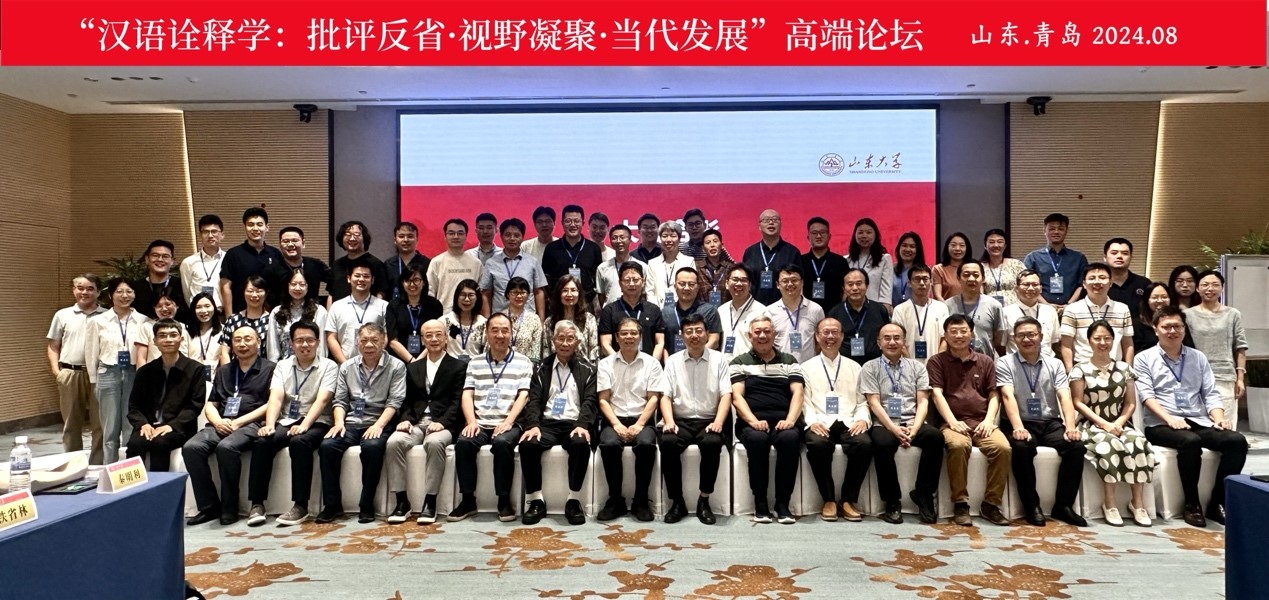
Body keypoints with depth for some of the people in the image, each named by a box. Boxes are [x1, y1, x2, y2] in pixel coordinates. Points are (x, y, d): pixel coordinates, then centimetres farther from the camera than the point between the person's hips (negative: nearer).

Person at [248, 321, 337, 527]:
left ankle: (301, 506, -28)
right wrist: (270, 424, -21)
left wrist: (304, 425, -29)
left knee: (299, 442, -34)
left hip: (316, 423, -3)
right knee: (261, 442, -25)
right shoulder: (283, 365, 12)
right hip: (286, 421, 4)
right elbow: (276, 398, -2)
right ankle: (257, 504, -17)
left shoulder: (328, 366, 1)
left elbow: (322, 400, -14)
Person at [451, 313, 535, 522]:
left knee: (502, 443, -34)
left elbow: (523, 396, -1)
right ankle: (468, 500, -14)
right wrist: (471, 421, -10)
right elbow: (467, 395, 7)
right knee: (463, 443, -28)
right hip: (480, 424, 2)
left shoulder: (523, 362, 9)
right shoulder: (475, 363, 16)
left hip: (509, 424, -2)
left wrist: (508, 422, -15)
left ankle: (504, 500, -19)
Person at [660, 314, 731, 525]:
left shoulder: (719, 359, 9)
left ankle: (704, 501, -17)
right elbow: (666, 396, 5)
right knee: (667, 443, -30)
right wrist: (669, 421, -13)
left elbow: (726, 395, 1)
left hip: (709, 421, -1)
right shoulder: (673, 361, 11)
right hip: (681, 420, 1)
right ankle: (677, 501, -15)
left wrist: (718, 422, -15)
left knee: (712, 443, -34)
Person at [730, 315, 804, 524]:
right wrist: (753, 421, -16)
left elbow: (797, 394, 6)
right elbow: (737, 397, 1)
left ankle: (783, 503, -23)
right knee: (757, 439, -36)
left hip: (783, 422, 1)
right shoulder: (739, 363, 14)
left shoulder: (790, 362, 18)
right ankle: (760, 503, -21)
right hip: (752, 423, -1)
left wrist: (790, 420, -13)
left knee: (791, 439, -34)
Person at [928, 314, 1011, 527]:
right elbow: (937, 394, -1)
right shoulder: (937, 361, 10)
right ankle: (960, 503, -25)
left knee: (1003, 447, -28)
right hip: (953, 422, -3)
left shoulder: (985, 361, 19)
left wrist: (989, 420, -6)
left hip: (981, 422, 3)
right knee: (958, 445, -36)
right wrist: (952, 421, -15)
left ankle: (991, 503, -14)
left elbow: (994, 395, 13)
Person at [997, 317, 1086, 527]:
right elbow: (1008, 396, -12)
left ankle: (1063, 505, -10)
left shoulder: (1055, 364, 13)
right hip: (1021, 424, -3)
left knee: (1076, 447, -24)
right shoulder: (1004, 363, 4)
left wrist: (1070, 427, -19)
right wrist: (1018, 428, -28)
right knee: (1022, 448, -34)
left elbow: (1065, 397, 0)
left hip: (1051, 423, 3)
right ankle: (1031, 506, -17)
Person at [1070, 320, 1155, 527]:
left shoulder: (1124, 368, 13)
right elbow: (1078, 403, -4)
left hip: (1120, 424, 3)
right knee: (1109, 445, -36)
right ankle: (1109, 502, -26)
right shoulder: (1080, 369, 3)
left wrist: (1118, 423, -10)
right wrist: (1103, 424, -14)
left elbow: (1131, 403, 8)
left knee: (1139, 443, -30)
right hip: (1092, 425, -3)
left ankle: (1138, 503, -20)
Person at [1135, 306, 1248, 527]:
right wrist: (1169, 418, -22)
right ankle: (1192, 504, -19)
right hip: (1161, 425, -5)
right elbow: (1146, 394, -7)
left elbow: (1211, 394, 13)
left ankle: (1218, 503, -11)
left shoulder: (1198, 358, 18)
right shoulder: (1144, 359, 4)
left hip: (1199, 422, 5)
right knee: (1190, 441, -35)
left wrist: (1219, 418, -6)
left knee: (1237, 441, -22)